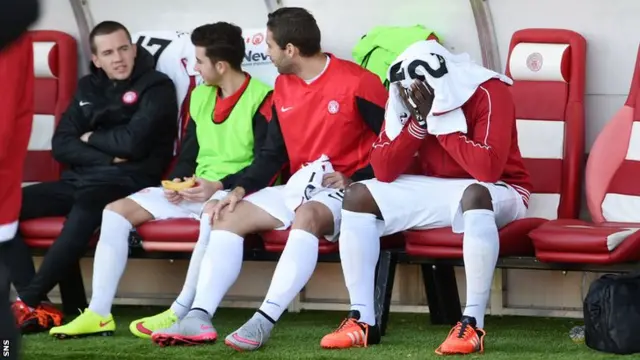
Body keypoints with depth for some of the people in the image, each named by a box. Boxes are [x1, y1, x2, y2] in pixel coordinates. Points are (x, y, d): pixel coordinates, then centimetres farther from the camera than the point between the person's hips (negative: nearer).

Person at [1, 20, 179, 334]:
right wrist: (105, 157, -8)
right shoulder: (88, 87, 17)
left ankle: (28, 302, -32)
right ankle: (35, 305, -22)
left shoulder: (156, 87, -1)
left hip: (126, 184, -7)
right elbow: (61, 145, 9)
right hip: (79, 180, 7)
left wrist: (90, 138, 3)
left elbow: (133, 142, -14)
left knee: (87, 206, -40)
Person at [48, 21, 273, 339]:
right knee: (117, 211, -6)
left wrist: (220, 186, -24)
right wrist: (177, 182, -2)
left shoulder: (261, 99, -11)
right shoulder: (200, 96, 13)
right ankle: (99, 313, -14)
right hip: (195, 191, 8)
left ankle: (179, 314, -37)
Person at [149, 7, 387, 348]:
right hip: (298, 186, 8)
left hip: (343, 190, -8)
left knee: (307, 216, -39)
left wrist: (353, 181, -20)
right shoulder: (283, 87, 11)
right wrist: (240, 190, 0)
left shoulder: (356, 82, -12)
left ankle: (264, 321, -46)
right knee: (228, 217, -10)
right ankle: (199, 318, -23)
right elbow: (272, 153, 15)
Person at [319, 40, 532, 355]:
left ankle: (473, 324, -38)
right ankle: (362, 319, -13)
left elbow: (488, 168, -33)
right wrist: (418, 122, -21)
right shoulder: (408, 98, -3)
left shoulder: (489, 93, -22)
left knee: (475, 194, -41)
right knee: (358, 195, -9)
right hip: (436, 191, 7)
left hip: (498, 191, -6)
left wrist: (439, 120, -27)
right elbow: (383, 170, -8)